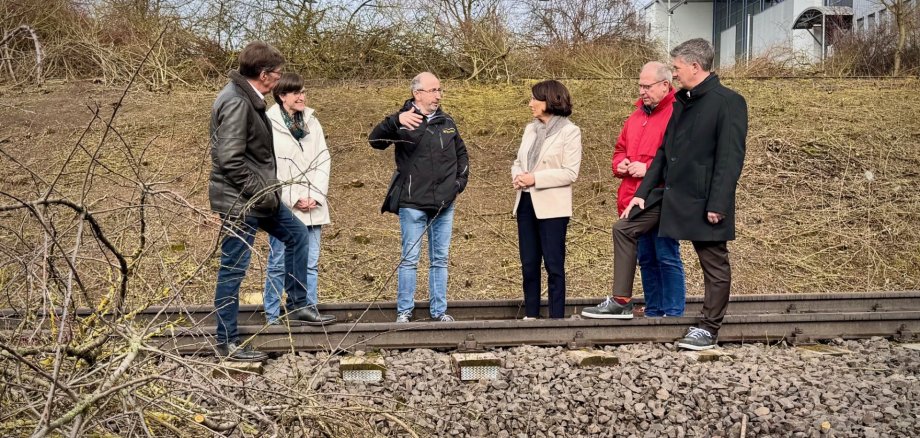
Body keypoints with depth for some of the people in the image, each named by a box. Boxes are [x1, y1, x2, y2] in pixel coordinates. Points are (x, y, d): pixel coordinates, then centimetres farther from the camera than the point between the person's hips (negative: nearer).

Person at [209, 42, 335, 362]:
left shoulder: (248, 99, 11)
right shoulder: (236, 103, -20)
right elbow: (230, 161, -26)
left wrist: (267, 190, 11)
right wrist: (262, 192, -19)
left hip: (258, 196, 10)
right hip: (238, 200, -10)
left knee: (296, 234, 20)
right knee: (233, 270, -1)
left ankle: (297, 307, 29)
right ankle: (226, 342, 11)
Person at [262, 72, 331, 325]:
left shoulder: (312, 122, 10)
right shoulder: (269, 124, -6)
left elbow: (323, 161, 8)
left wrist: (316, 196, -5)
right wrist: (293, 199, -12)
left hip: (313, 207, 5)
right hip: (283, 208, -4)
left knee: (310, 264, 8)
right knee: (278, 264, 3)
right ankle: (272, 316, 14)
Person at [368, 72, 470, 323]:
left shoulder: (447, 122, 12)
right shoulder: (404, 122, -6)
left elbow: (461, 153, 25)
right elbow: (376, 141, -20)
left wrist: (462, 178, 11)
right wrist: (396, 121, -36)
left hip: (444, 205, 5)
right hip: (413, 204, -5)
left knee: (440, 259, 10)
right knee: (409, 259, 0)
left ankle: (439, 311, 18)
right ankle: (404, 311, 9)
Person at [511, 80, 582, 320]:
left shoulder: (570, 131, -5)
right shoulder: (530, 129, 15)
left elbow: (570, 173, -12)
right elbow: (518, 161, 18)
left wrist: (535, 179, -18)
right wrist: (517, 176, -5)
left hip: (552, 207, -6)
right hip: (526, 203, 6)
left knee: (554, 265, -1)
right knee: (528, 264, 10)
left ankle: (556, 317, 6)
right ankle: (530, 315, 19)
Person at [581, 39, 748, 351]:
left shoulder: (729, 102, -12)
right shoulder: (682, 101, 13)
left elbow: (731, 158, -17)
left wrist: (717, 204, -22)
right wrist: (642, 192, 10)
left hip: (702, 200, -8)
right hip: (669, 192, 8)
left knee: (714, 264, 5)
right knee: (624, 228, 6)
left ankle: (709, 329, 19)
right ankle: (621, 302, 12)